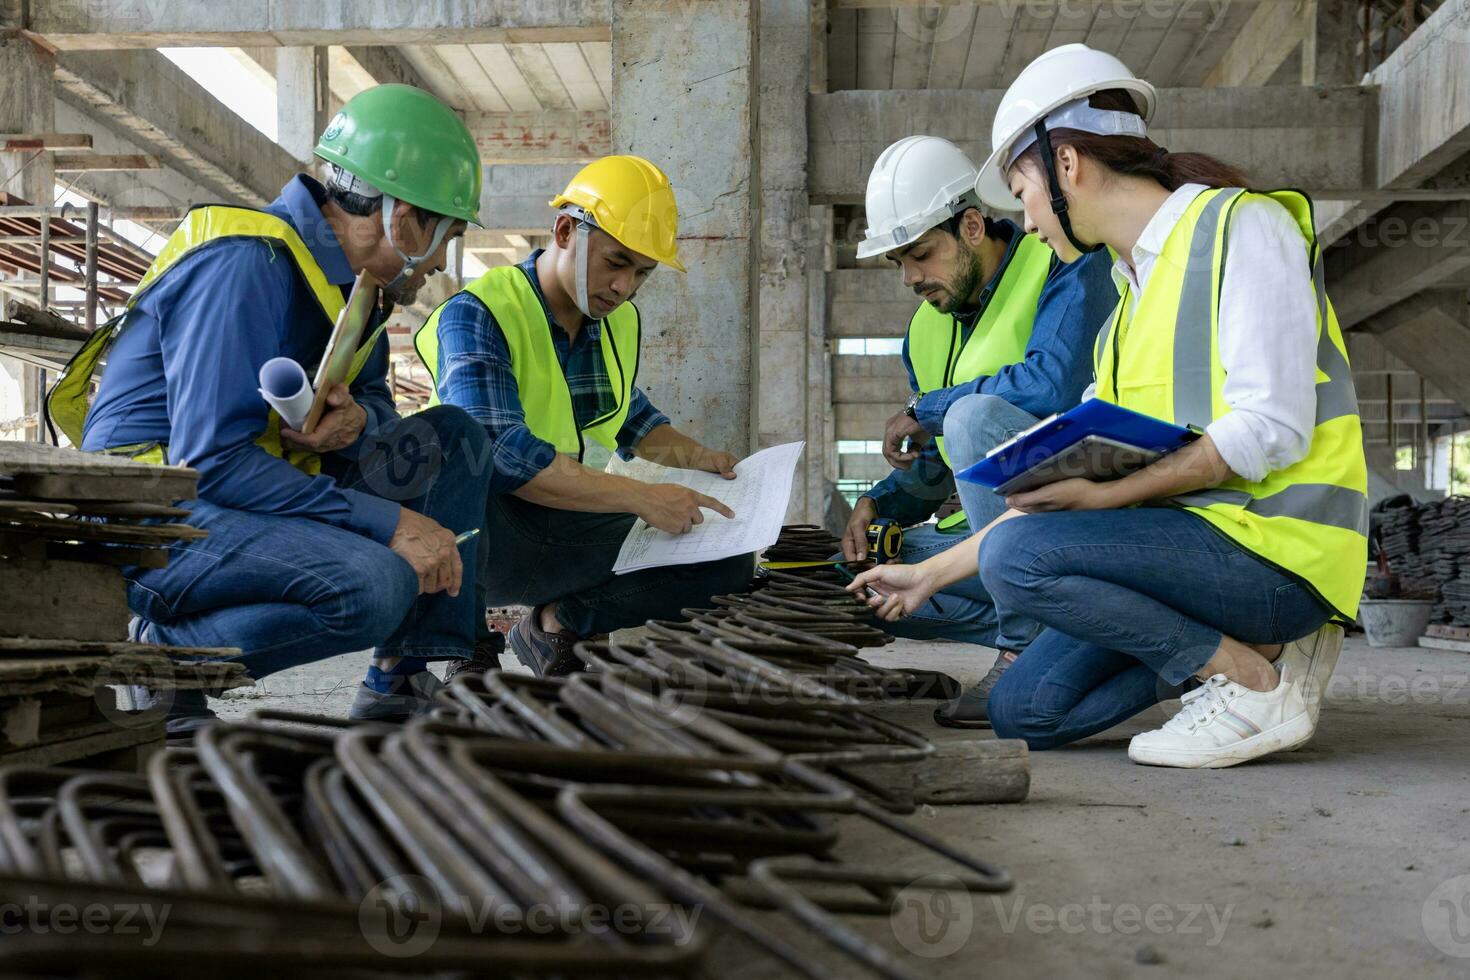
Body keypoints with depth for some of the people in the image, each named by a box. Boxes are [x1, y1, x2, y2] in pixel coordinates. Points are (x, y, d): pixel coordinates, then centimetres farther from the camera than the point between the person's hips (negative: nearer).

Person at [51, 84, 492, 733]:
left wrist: (357, 419, -12)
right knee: (374, 586, -33)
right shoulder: (245, 266, -20)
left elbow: (373, 398, 15)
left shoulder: (344, 273, 8)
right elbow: (213, 462, -26)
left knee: (453, 441, 4)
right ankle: (163, 655, -10)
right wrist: (390, 523, -27)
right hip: (150, 516, -9)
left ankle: (407, 678, 1)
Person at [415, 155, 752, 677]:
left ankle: (558, 621, 6)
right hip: (485, 536, -7)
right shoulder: (476, 314, -16)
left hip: (573, 531, 7)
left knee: (729, 559, -6)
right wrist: (643, 498, -30)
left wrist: (694, 456, 7)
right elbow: (498, 453, -30)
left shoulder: (621, 322, 8)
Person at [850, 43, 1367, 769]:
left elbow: (1271, 430, -19)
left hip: (1275, 545, -8)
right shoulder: (1127, 299, 18)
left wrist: (1109, 494, -19)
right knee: (1022, 712, -2)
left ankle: (1257, 685, -13)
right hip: (1184, 541, 8)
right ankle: (1247, 645, 3)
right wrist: (932, 574, 18)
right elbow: (1064, 493, 18)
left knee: (1016, 556, -25)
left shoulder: (1242, 225, -7)